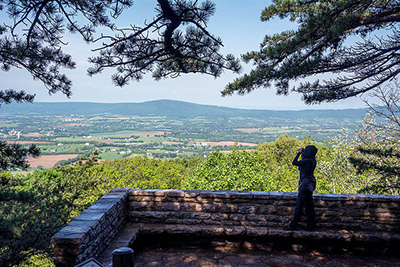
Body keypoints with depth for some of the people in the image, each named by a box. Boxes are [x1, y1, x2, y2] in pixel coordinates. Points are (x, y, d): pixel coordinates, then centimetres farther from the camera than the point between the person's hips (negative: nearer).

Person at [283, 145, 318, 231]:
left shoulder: (308, 161, -18)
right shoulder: (312, 160, 9)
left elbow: (294, 163, -15)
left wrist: (299, 153, -3)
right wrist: (302, 153, 16)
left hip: (306, 184, -10)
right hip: (309, 185, 10)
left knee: (299, 205, -6)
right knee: (309, 205, 11)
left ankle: (293, 225, -1)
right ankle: (310, 225, 16)